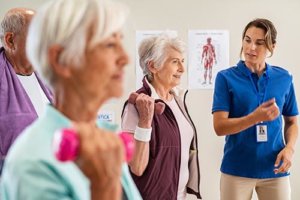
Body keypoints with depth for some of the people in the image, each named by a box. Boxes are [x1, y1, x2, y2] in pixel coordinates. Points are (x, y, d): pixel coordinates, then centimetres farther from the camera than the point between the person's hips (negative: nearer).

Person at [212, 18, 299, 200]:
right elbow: (219, 127, -11)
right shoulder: (226, 78, -5)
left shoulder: (284, 79, 3)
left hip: (274, 169, 2)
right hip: (237, 169, -2)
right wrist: (256, 117, -25)